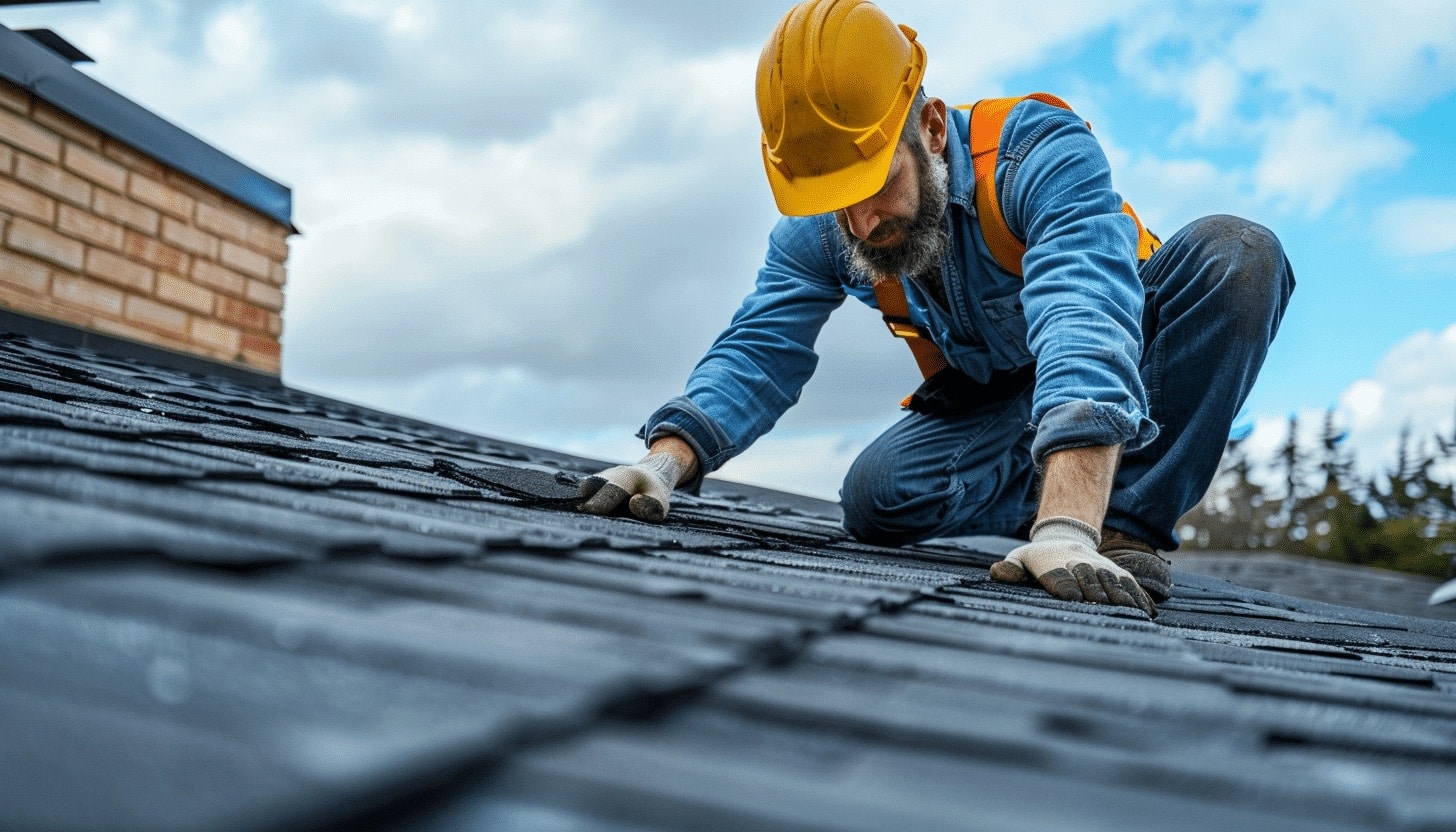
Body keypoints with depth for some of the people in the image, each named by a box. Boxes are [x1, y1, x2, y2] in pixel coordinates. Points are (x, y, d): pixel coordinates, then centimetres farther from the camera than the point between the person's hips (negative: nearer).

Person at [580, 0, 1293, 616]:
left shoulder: (1038, 150, -33)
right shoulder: (816, 231, -15)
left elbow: (1087, 325, -47)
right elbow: (757, 354, -20)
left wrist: (1067, 529, -61)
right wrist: (666, 460, -41)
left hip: (1129, 355, -3)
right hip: (988, 404, 4)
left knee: (1235, 255, -33)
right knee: (875, 501, -23)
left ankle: (1128, 526, -29)